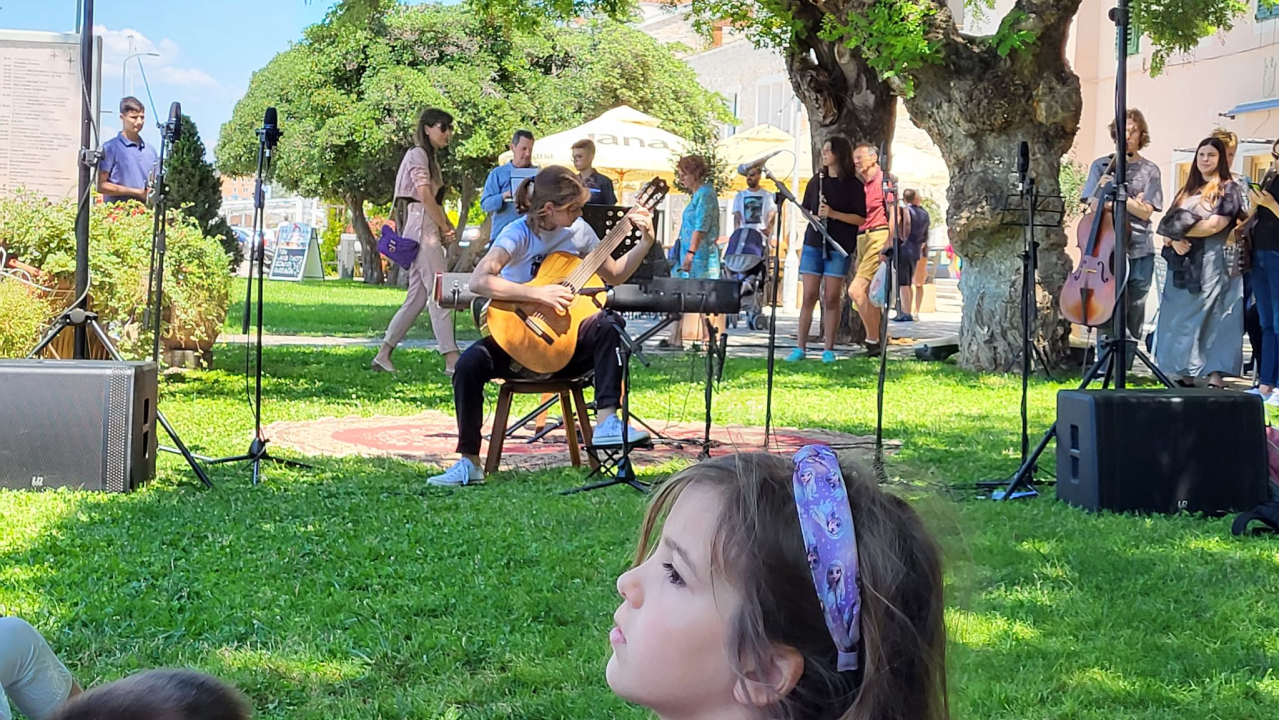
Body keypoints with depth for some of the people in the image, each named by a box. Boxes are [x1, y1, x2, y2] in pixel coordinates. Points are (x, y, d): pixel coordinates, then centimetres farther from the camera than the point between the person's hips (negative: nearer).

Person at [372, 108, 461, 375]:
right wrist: (445, 227, -9)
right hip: (422, 226, -10)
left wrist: (446, 226, 3)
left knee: (418, 296, 7)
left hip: (429, 230, 10)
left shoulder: (430, 156, 23)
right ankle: (452, 360, -17)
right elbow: (425, 196, -15)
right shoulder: (418, 154, -6)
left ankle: (383, 355, 9)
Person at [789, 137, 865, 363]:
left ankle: (828, 349, 5)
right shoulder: (816, 180, 11)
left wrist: (833, 213, -17)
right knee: (808, 297, 0)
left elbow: (860, 219, -5)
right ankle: (800, 347, 3)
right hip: (814, 243, 3)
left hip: (839, 248, -3)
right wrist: (815, 217, -4)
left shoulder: (853, 185, -1)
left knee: (831, 299, -2)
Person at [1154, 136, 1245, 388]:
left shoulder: (1228, 189, 0)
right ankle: (1185, 376, 6)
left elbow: (1214, 225, -13)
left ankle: (1215, 377, -12)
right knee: (1180, 320, 3)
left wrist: (1181, 231, -6)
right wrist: (1174, 241, -9)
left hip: (1212, 263, -6)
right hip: (1183, 264, 6)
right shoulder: (1187, 191, 19)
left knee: (1211, 318, -10)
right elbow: (1169, 224, 13)